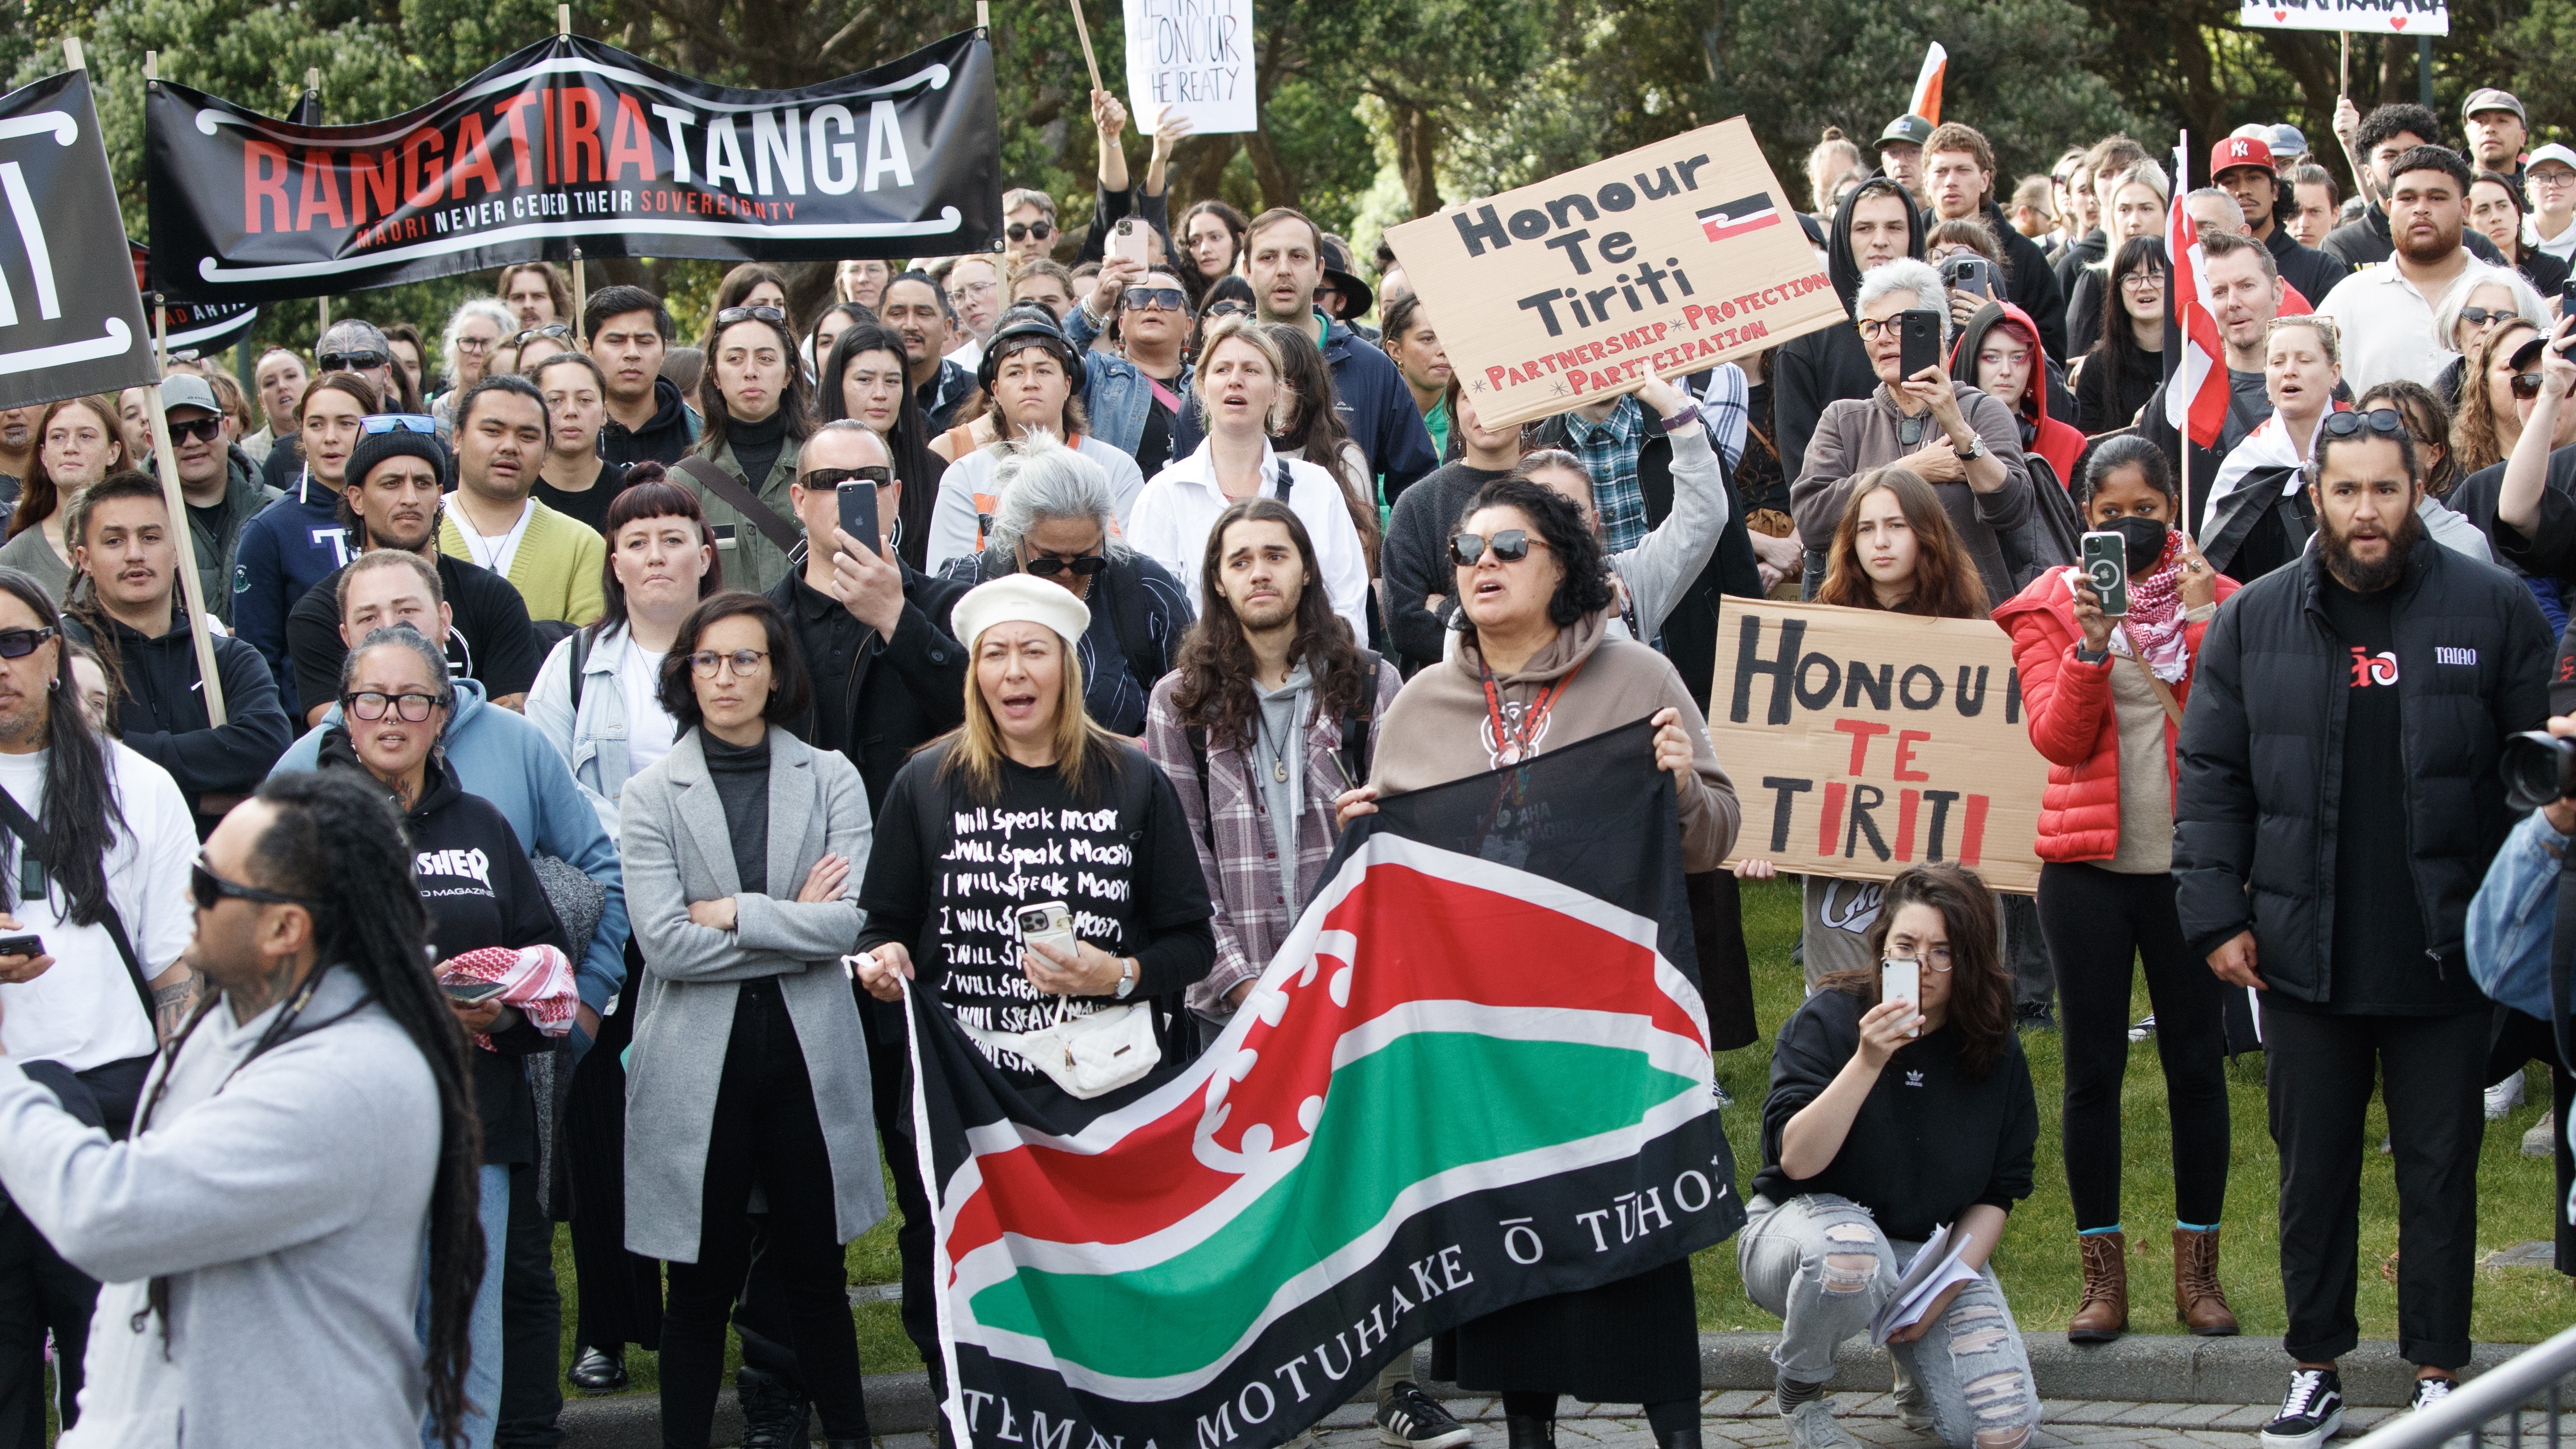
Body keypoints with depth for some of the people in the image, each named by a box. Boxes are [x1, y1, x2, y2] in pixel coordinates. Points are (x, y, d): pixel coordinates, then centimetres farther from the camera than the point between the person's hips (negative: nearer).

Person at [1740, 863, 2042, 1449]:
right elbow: (1796, 1159, -23)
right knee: (1849, 1252, -42)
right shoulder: (1828, 1019, -13)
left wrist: (1947, 1286, -11)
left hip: (1936, 1248, 3)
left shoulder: (1996, 1052, -3)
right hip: (1801, 1224, -3)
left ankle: (1913, 1371, 20)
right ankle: (1799, 1391, -9)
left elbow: (1999, 1192, 3)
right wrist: (1868, 1061, -32)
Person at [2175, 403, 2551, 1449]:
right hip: (2306, 959, 2)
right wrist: (2216, 914, -2)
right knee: (2313, 1173, 10)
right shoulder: (2256, 619, 3)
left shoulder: (2492, 610, -3)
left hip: (2443, 958, -2)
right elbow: (2210, 774, 5)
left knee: (2440, 1173, 7)